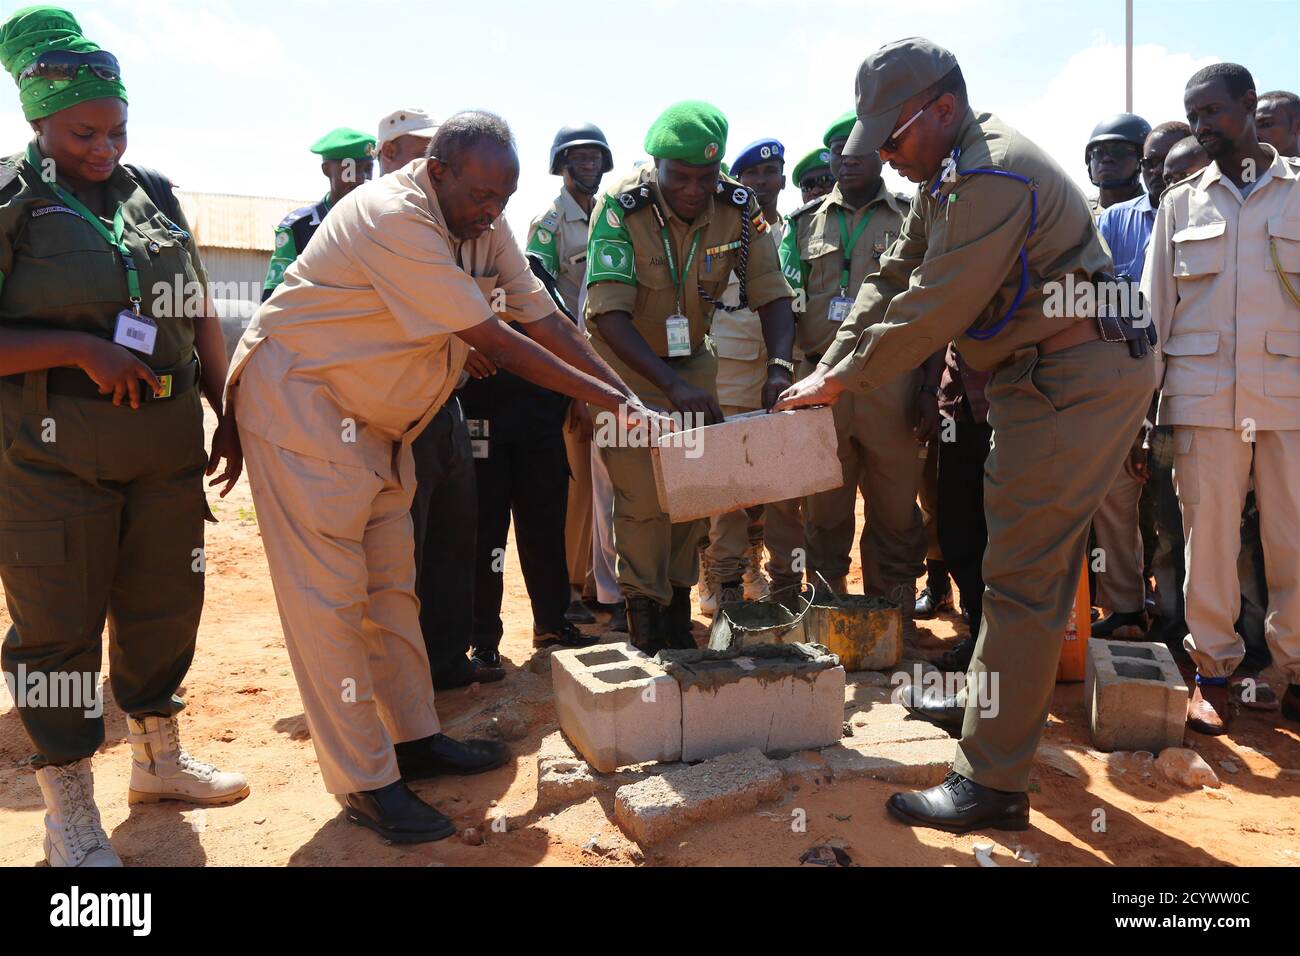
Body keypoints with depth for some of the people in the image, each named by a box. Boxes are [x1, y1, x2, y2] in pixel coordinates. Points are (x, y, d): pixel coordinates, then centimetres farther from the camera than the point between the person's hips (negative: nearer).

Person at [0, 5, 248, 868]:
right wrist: (80, 349, -19)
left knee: (166, 602, 14)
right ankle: (69, 812, 20)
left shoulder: (155, 196, 11)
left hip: (167, 438, 5)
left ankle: (159, 759, 34)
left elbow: (201, 318, 16)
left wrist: (228, 416, 13)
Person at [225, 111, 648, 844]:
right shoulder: (393, 219, -25)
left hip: (373, 417, 9)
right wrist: (609, 400, -18)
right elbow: (494, 342, -25)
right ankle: (366, 782, 3)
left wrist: (630, 399, -8)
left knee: (391, 583, 11)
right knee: (330, 596, -6)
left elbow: (544, 319, 0)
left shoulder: (485, 224, 1)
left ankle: (416, 739, 23)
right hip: (299, 402, -8)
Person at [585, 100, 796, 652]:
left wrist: (779, 368, -31)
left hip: (692, 358, 4)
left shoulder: (738, 208, -14)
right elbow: (609, 313, -31)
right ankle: (644, 618, 8)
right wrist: (673, 386, -42)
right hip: (624, 361, -4)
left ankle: (678, 608, 23)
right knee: (642, 497, -8)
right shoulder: (621, 207, -25)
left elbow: (771, 294, -12)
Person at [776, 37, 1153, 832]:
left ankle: (993, 784, -1)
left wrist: (841, 382, -12)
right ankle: (988, 701, 36)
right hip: (1052, 376, 10)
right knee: (1034, 558, 19)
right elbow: (895, 279, 14)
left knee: (1022, 574, -9)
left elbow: (930, 309, -22)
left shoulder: (992, 175, -19)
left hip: (1074, 378, -10)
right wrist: (828, 370, 4)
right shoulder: (950, 175, 15)